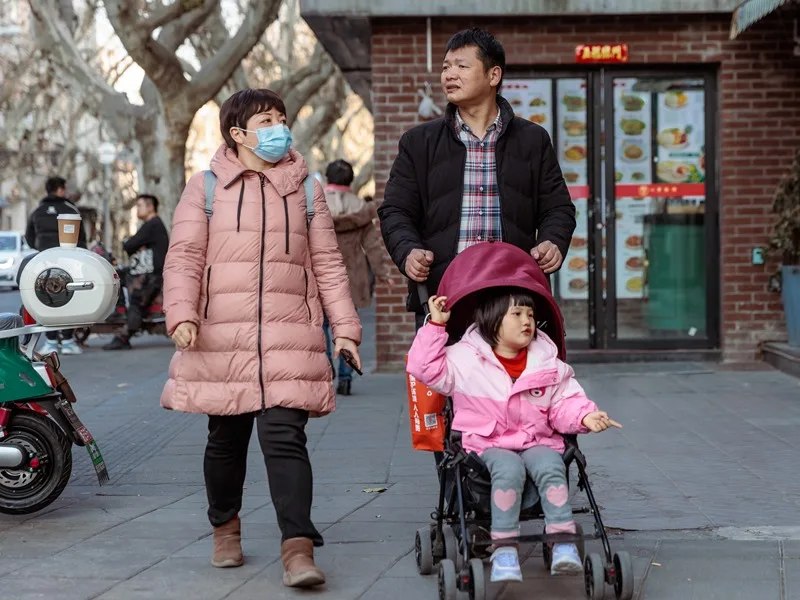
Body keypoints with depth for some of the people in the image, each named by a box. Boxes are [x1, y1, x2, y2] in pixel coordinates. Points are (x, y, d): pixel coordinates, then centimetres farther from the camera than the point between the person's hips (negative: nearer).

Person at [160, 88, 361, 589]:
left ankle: (299, 548, -13)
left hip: (289, 338, 0)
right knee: (226, 439, 11)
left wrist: (345, 326, 6)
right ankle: (226, 527, 32)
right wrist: (181, 314, -14)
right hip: (222, 339, 0)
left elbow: (327, 262, 12)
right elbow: (184, 258, 1)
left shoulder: (304, 187, 12)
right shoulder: (206, 187, 6)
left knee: (285, 438, -11)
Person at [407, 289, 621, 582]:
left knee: (550, 466, -31)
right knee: (509, 469, -35)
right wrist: (436, 325, -11)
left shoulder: (547, 363, 7)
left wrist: (584, 416, -13)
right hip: (489, 445, -2)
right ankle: (504, 550, -33)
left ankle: (564, 544, -32)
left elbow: (564, 404, 8)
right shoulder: (466, 358, 0)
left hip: (537, 442, 3)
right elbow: (426, 368, -6)